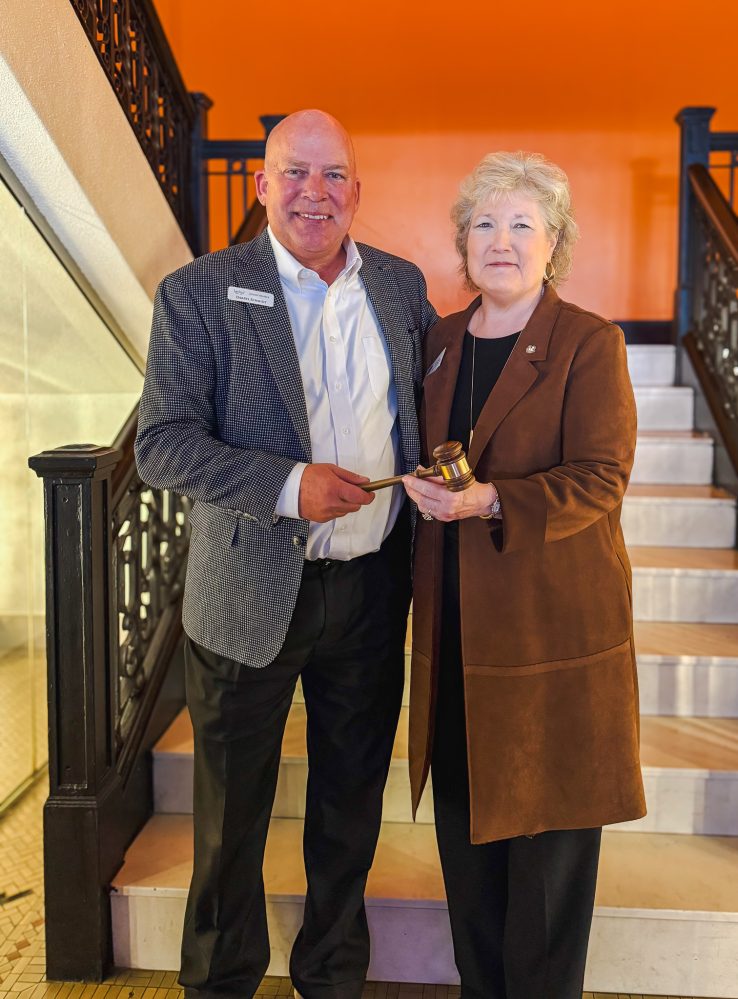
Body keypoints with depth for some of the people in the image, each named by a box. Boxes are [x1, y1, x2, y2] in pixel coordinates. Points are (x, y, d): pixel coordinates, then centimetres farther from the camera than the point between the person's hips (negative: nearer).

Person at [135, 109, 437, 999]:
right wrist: (287, 486, -26)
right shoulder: (197, 294, -8)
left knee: (352, 803, 20)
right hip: (250, 593, -3)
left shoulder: (400, 285, 5)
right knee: (231, 815, 14)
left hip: (371, 589, 4)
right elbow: (161, 444, -14)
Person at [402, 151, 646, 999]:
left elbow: (600, 478, -14)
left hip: (552, 620, -5)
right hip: (455, 629, 6)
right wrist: (426, 495, 2)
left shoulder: (590, 344, -6)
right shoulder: (440, 342, 11)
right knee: (463, 821, 15)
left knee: (545, 828, 6)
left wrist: (491, 502, -26)